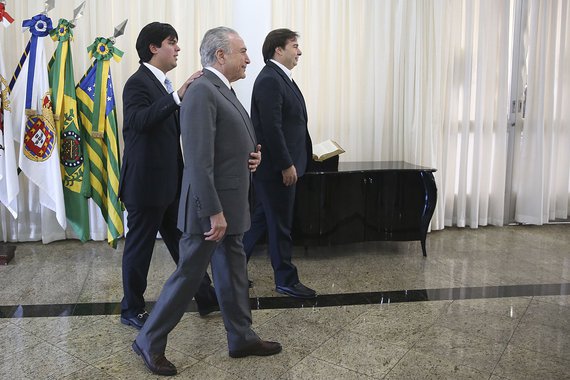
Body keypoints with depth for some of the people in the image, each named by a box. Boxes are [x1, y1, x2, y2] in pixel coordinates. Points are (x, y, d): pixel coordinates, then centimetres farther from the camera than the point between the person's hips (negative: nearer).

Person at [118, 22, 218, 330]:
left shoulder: (161, 84, 14)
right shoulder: (138, 83, -14)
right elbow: (139, 120, -33)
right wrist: (178, 96, -42)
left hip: (169, 183, 9)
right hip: (146, 183, -9)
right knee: (140, 246, 4)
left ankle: (206, 298, 27)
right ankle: (131, 310, 21)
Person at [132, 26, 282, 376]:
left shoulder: (224, 90, 13)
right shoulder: (202, 92, -18)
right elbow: (199, 160, -25)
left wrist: (252, 154, 2)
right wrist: (214, 212, -25)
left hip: (232, 205, 10)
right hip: (210, 207, -9)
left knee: (234, 274, 17)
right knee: (189, 274, 2)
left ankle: (242, 338, 31)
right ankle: (149, 342, 19)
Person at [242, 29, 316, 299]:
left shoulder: (280, 77, 16)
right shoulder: (269, 79, -16)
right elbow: (271, 127, -22)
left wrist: (305, 154, 15)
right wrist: (286, 165, -20)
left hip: (280, 165, 10)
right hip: (276, 166, -10)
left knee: (260, 220, 16)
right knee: (280, 225, 2)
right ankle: (286, 280, 16)